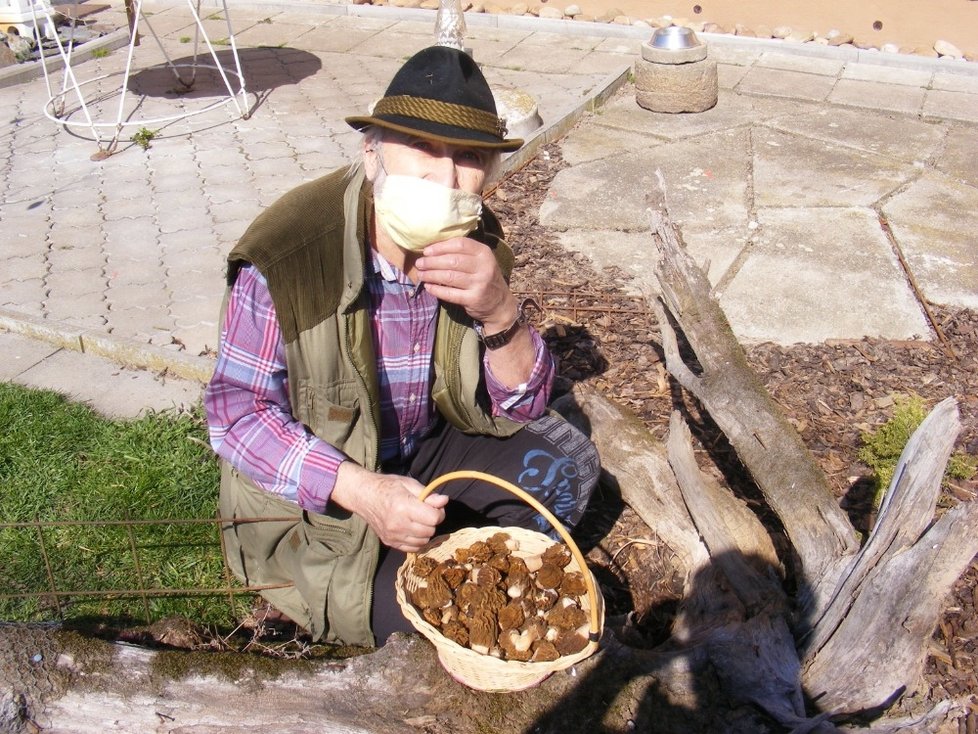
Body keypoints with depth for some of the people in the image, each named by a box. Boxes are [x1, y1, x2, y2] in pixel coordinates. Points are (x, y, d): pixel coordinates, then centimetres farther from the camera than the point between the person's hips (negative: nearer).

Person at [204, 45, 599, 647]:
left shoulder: (479, 245, -12)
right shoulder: (285, 257, -27)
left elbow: (523, 405, -9)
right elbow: (237, 413, -21)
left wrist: (499, 314, -30)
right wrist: (361, 490, -34)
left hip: (430, 450, 5)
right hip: (315, 492, -4)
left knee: (566, 461, -10)